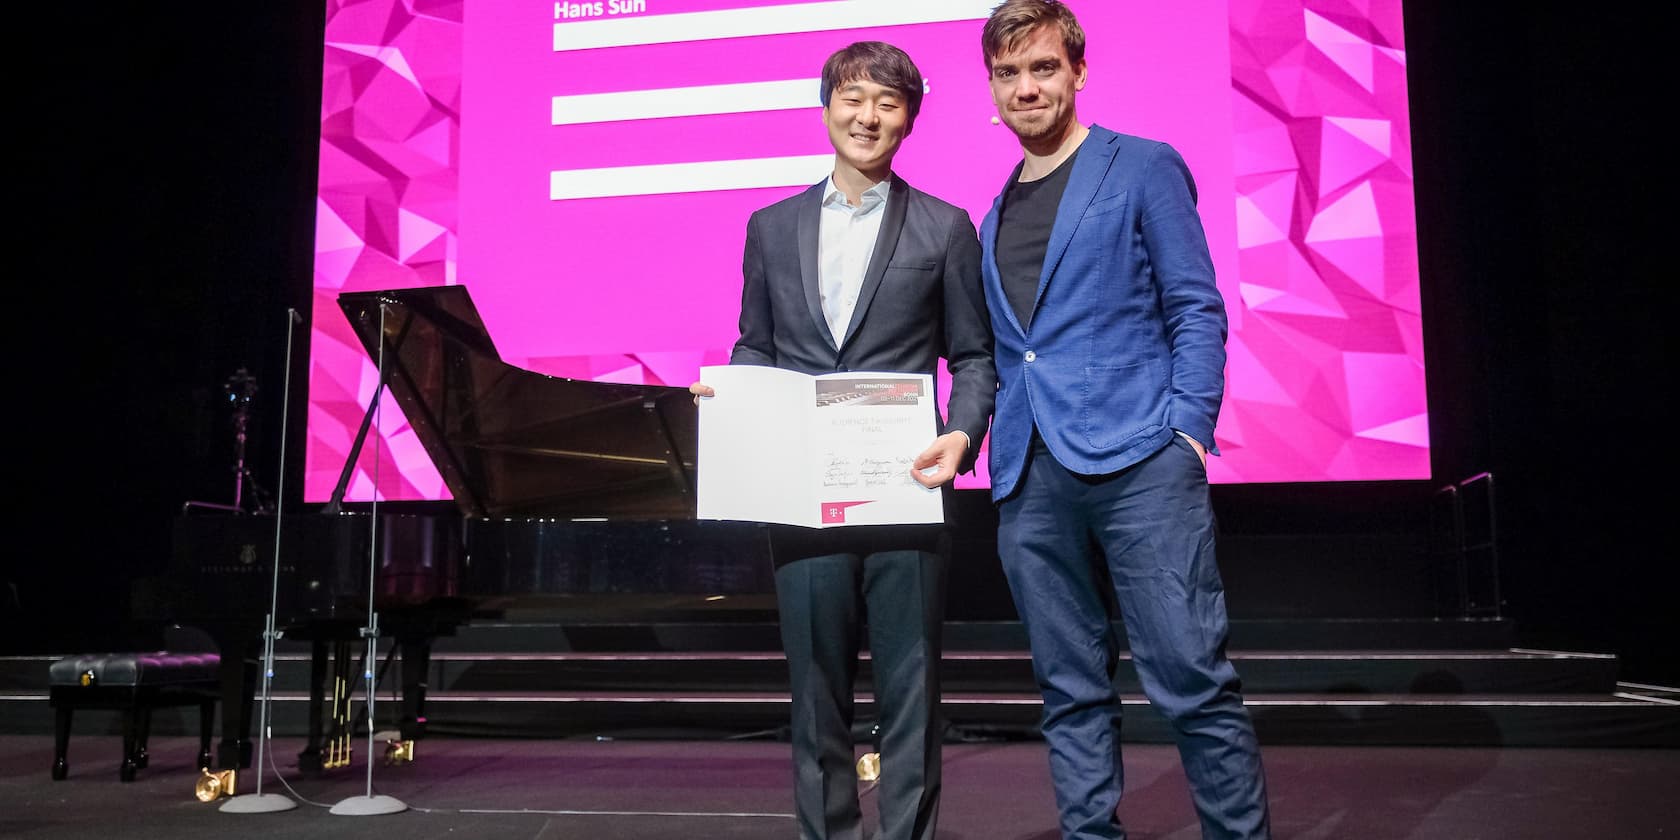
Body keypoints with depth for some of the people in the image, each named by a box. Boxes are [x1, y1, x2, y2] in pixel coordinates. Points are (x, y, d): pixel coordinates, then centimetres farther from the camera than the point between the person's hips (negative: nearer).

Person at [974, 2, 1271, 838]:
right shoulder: (994, 217, 20)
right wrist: (983, 442, 8)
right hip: (1030, 482, 5)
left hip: (1138, 462, -5)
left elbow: (1196, 311, 0)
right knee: (1071, 694, 9)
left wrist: (1188, 433, -11)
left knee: (1193, 681, -5)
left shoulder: (1143, 168, 5)